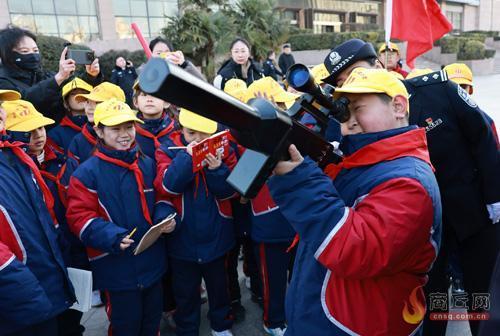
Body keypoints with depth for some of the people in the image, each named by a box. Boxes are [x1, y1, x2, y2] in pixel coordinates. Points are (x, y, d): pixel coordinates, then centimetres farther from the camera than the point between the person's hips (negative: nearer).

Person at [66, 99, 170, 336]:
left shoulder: (147, 165, 4)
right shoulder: (87, 172, -11)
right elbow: (79, 217, -15)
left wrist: (165, 218, -8)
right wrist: (112, 237, -29)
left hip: (153, 261, 5)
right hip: (117, 268, -5)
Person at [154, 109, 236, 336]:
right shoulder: (168, 150, -10)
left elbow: (230, 191, -9)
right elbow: (166, 187, -23)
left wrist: (217, 169, -27)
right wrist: (187, 157, -31)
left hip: (216, 236, 2)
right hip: (182, 238, -1)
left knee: (218, 286, 23)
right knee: (185, 292, 18)